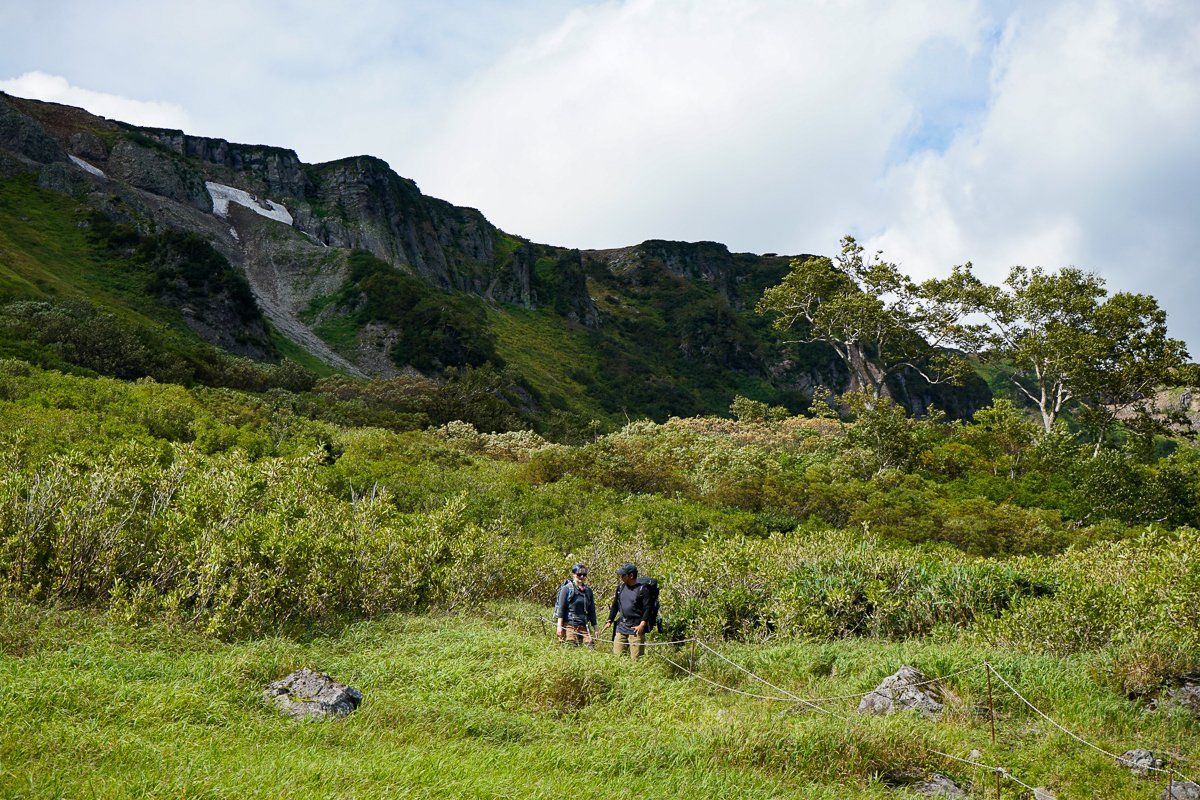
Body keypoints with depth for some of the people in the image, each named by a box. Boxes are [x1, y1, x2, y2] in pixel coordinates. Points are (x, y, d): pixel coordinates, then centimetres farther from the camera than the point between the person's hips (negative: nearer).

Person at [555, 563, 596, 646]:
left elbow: (591, 611, 18)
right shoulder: (567, 589, -1)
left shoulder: (588, 590, 14)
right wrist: (560, 626, -10)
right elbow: (561, 608, -4)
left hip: (584, 626, 5)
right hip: (569, 625, -5)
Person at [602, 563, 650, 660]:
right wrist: (609, 621, 16)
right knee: (616, 655, 3)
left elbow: (647, 609, -8)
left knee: (635, 659, -6)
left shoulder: (642, 590, -6)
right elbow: (615, 606, 22)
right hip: (621, 628, 6)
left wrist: (642, 625, -18)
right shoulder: (620, 588, 12)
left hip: (636, 629, -6)